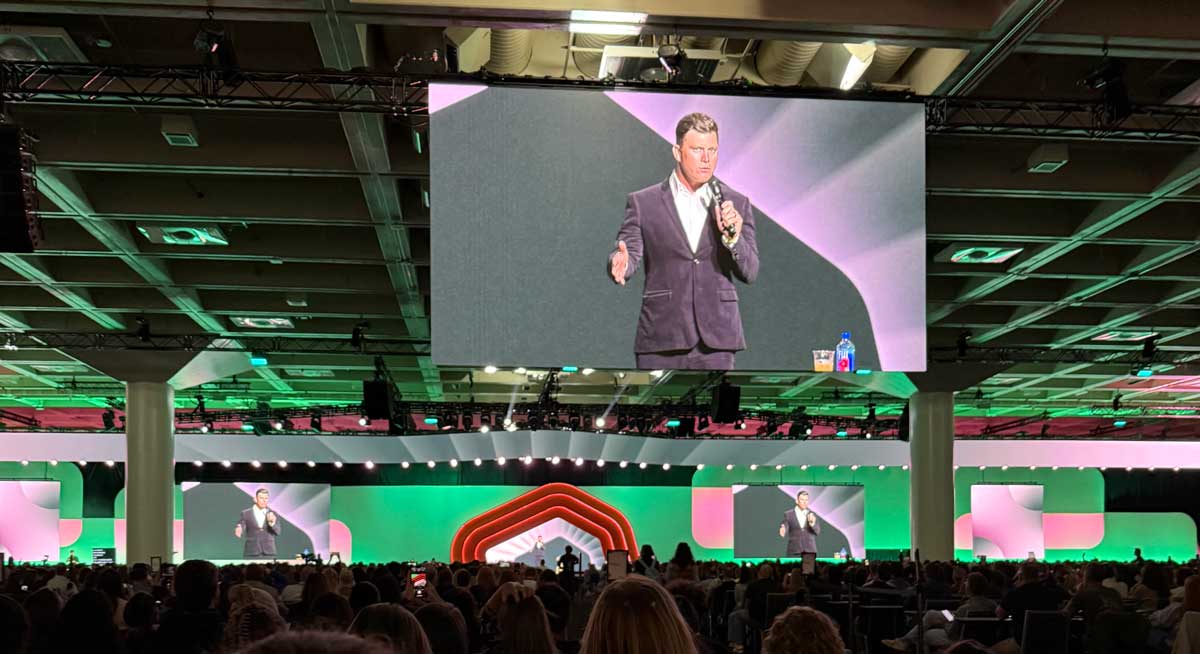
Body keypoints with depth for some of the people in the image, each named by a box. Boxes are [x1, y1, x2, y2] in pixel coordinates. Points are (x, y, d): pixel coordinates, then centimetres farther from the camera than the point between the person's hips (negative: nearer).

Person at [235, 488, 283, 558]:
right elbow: (239, 531, -5)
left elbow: (277, 532, -4)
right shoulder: (246, 514, 2)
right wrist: (238, 532, -30)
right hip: (251, 553, -1)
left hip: (268, 553, 1)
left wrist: (272, 523, -25)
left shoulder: (272, 514, 6)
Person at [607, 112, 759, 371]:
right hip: (661, 339, -1)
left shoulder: (736, 203, 8)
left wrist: (733, 237, -13)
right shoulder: (643, 203, 4)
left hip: (716, 339, 1)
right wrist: (621, 263, -26)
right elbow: (630, 252, -2)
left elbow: (749, 273, 6)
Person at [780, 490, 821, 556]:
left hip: (809, 551, 1)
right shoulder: (788, 515, 3)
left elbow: (817, 531, -7)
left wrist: (812, 523, -29)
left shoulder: (812, 515, 7)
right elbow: (784, 531, -6)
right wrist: (782, 532, -31)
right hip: (794, 552, -1)